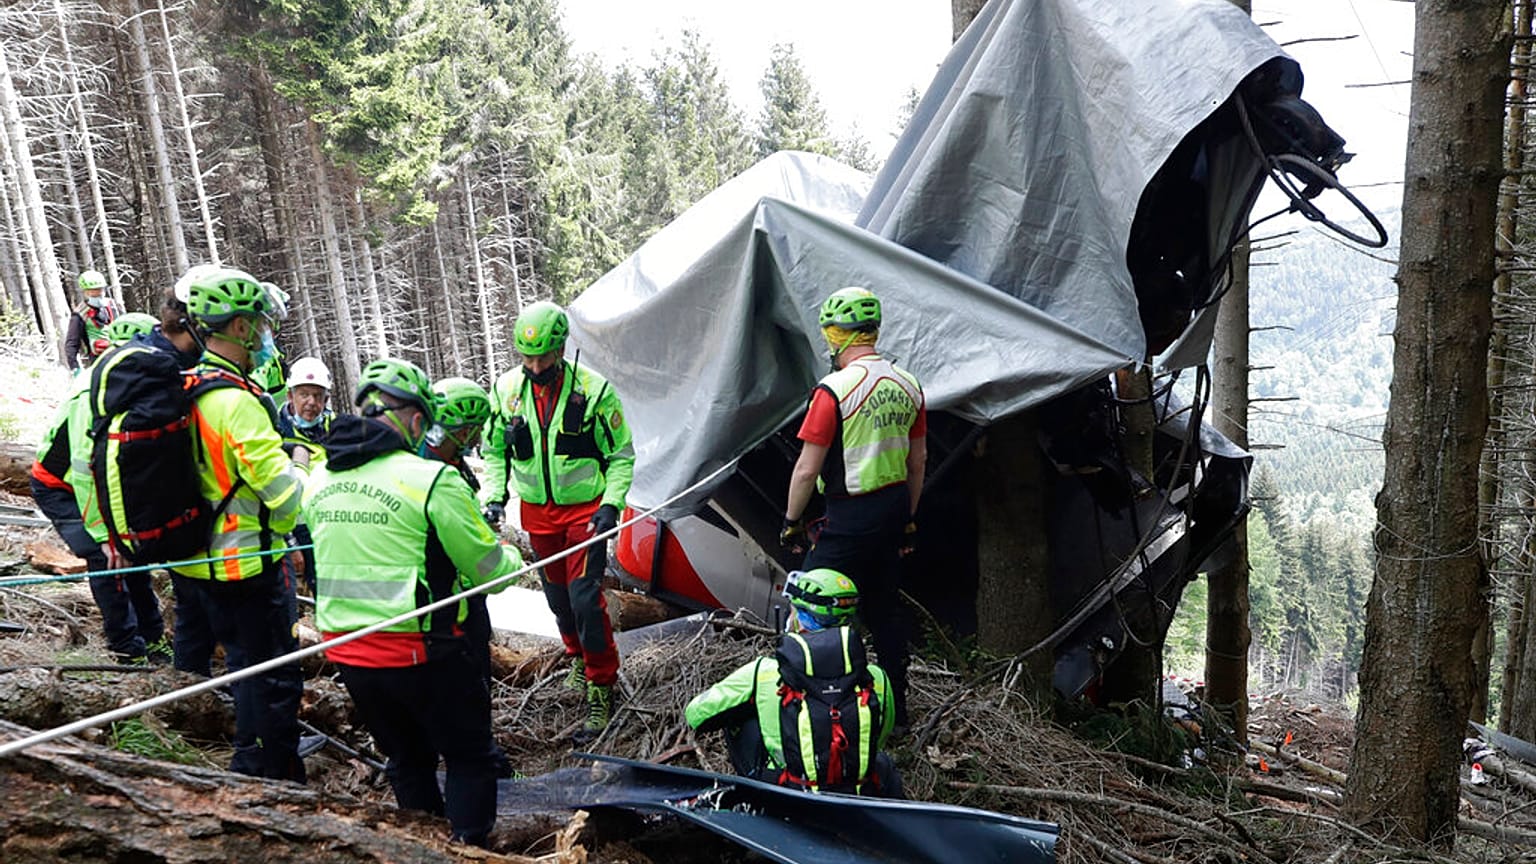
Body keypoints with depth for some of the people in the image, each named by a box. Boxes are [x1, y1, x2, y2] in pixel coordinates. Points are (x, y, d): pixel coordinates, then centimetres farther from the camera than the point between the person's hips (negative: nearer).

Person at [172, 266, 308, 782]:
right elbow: (290, 500, -24)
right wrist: (300, 464, -5)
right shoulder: (237, 401, -23)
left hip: (186, 562, 10)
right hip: (243, 571, -9)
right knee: (270, 682, 4)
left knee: (191, 672, 25)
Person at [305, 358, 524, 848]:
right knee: (471, 759, 13)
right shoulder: (432, 479, -17)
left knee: (407, 759, 25)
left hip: (344, 651, 7)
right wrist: (512, 557, 12)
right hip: (420, 654, -7)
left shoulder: (317, 481, 2)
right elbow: (490, 571, -10)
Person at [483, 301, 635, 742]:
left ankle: (602, 684, 5)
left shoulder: (594, 390, -15)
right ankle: (578, 654, 42)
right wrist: (494, 497, -3)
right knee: (557, 595, 16)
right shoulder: (506, 390, -5)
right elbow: (493, 450, 9)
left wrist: (611, 504, -17)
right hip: (538, 513, 4)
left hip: (586, 510, -4)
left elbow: (622, 454, -6)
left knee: (585, 597, -10)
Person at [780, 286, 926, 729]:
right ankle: (896, 706, 27)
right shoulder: (908, 385, 5)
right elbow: (917, 462, 12)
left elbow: (808, 468, -14)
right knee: (885, 607, 17)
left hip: (850, 518, -7)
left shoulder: (834, 390, -17)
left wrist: (791, 521, -1)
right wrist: (909, 518, 21)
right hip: (894, 510, 8)